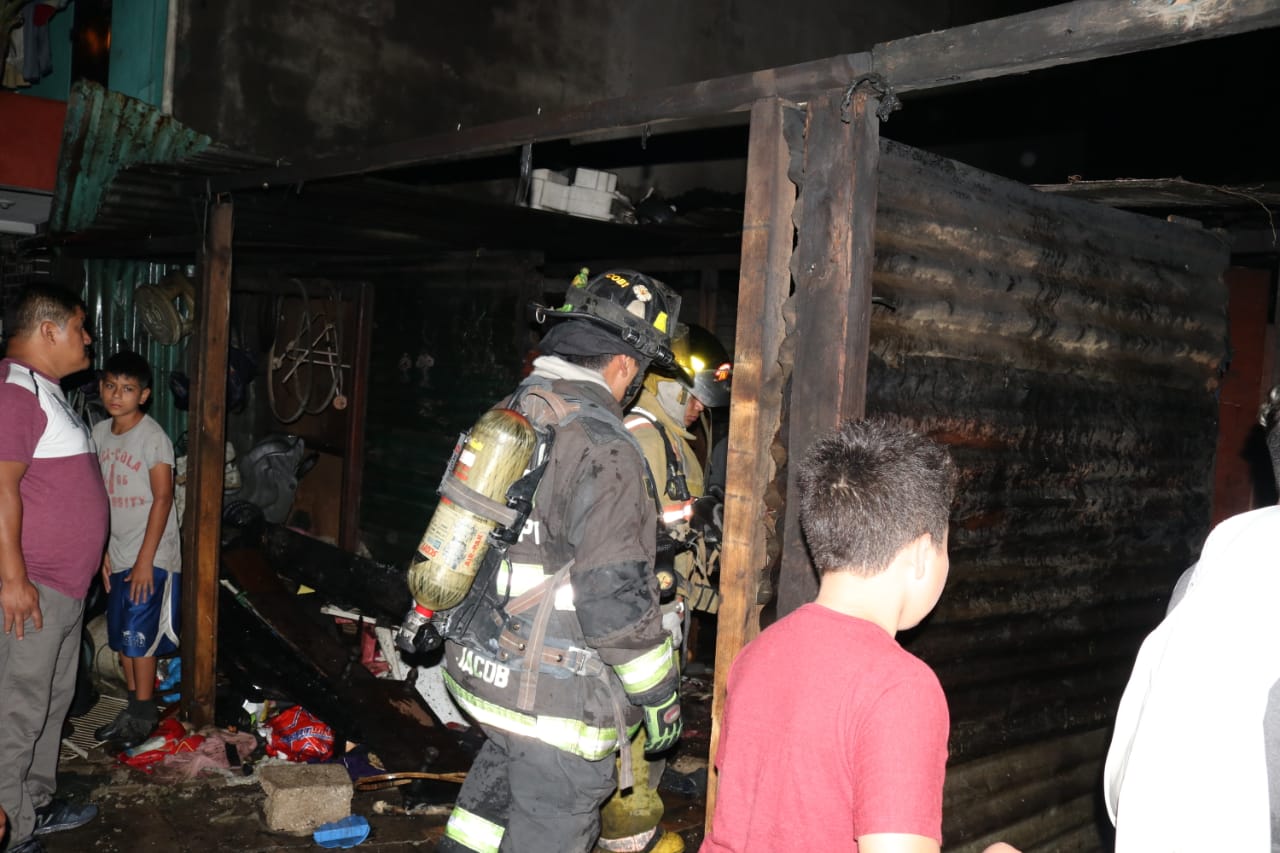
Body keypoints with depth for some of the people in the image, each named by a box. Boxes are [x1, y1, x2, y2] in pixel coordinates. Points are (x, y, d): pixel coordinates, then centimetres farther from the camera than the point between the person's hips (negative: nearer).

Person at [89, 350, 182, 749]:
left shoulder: (153, 436, -13)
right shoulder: (99, 433, 6)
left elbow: (162, 498, -15)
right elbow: (102, 497, 12)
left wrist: (146, 560, -17)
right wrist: (102, 550, 9)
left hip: (150, 557, -7)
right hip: (117, 555, 7)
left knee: (139, 636, -2)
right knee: (120, 637, 12)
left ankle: (143, 716, 10)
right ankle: (133, 709, 25)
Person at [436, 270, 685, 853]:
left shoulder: (506, 415, 5)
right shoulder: (604, 447, -22)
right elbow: (615, 597, -23)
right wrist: (661, 696, -10)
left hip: (477, 666, 8)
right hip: (554, 695, -8)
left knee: (500, 782, 27)